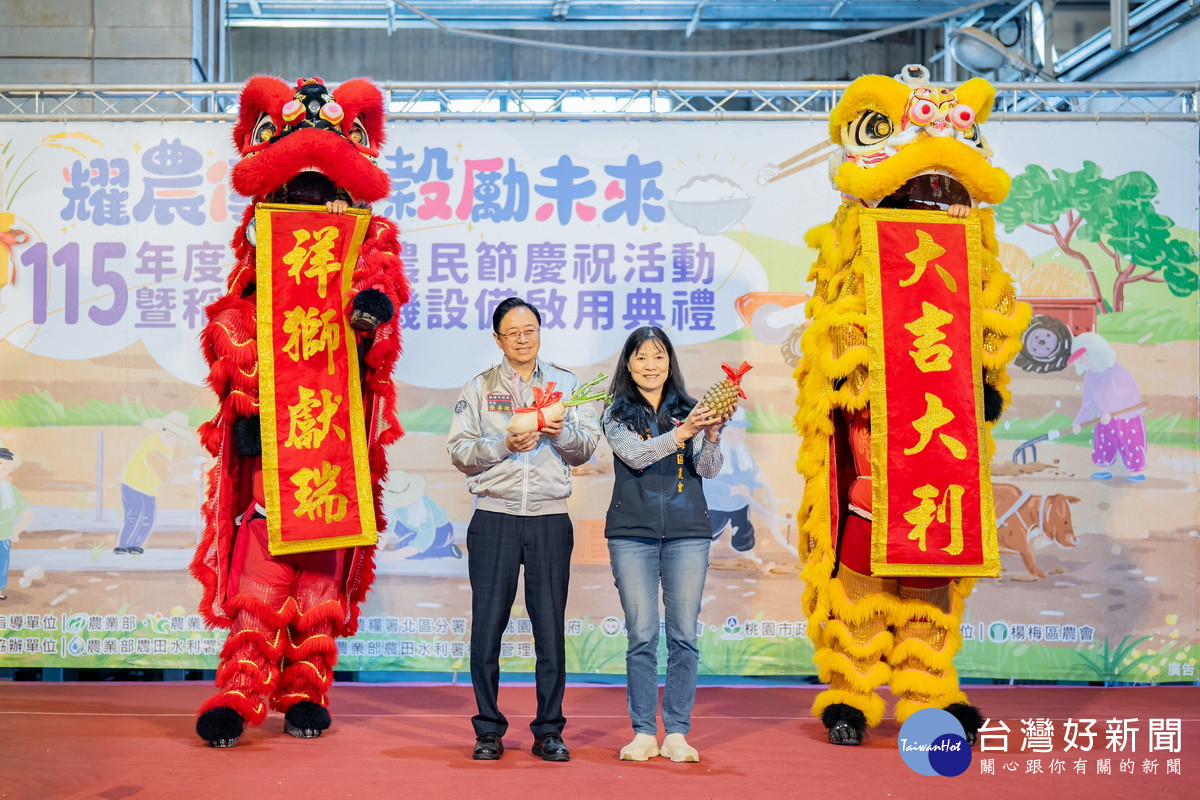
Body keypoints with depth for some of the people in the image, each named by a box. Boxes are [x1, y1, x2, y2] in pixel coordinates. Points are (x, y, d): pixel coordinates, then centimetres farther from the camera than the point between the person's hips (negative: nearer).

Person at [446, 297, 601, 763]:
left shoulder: (566, 384, 13)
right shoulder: (479, 388, 11)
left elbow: (587, 447, 7)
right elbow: (459, 452, 3)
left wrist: (561, 433, -12)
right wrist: (503, 445, -12)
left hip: (550, 518, 1)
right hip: (494, 518, 0)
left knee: (550, 627, 1)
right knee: (487, 625, 0)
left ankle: (549, 732, 11)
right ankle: (489, 731, 11)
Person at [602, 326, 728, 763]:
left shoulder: (688, 411, 7)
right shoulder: (617, 415, 5)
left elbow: (708, 469, -1)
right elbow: (634, 455, -12)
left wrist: (712, 436, -21)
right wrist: (680, 435, -27)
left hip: (687, 533, 1)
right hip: (632, 533, -1)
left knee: (684, 636, 1)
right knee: (642, 636, 0)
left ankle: (677, 733, 8)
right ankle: (643, 733, 8)